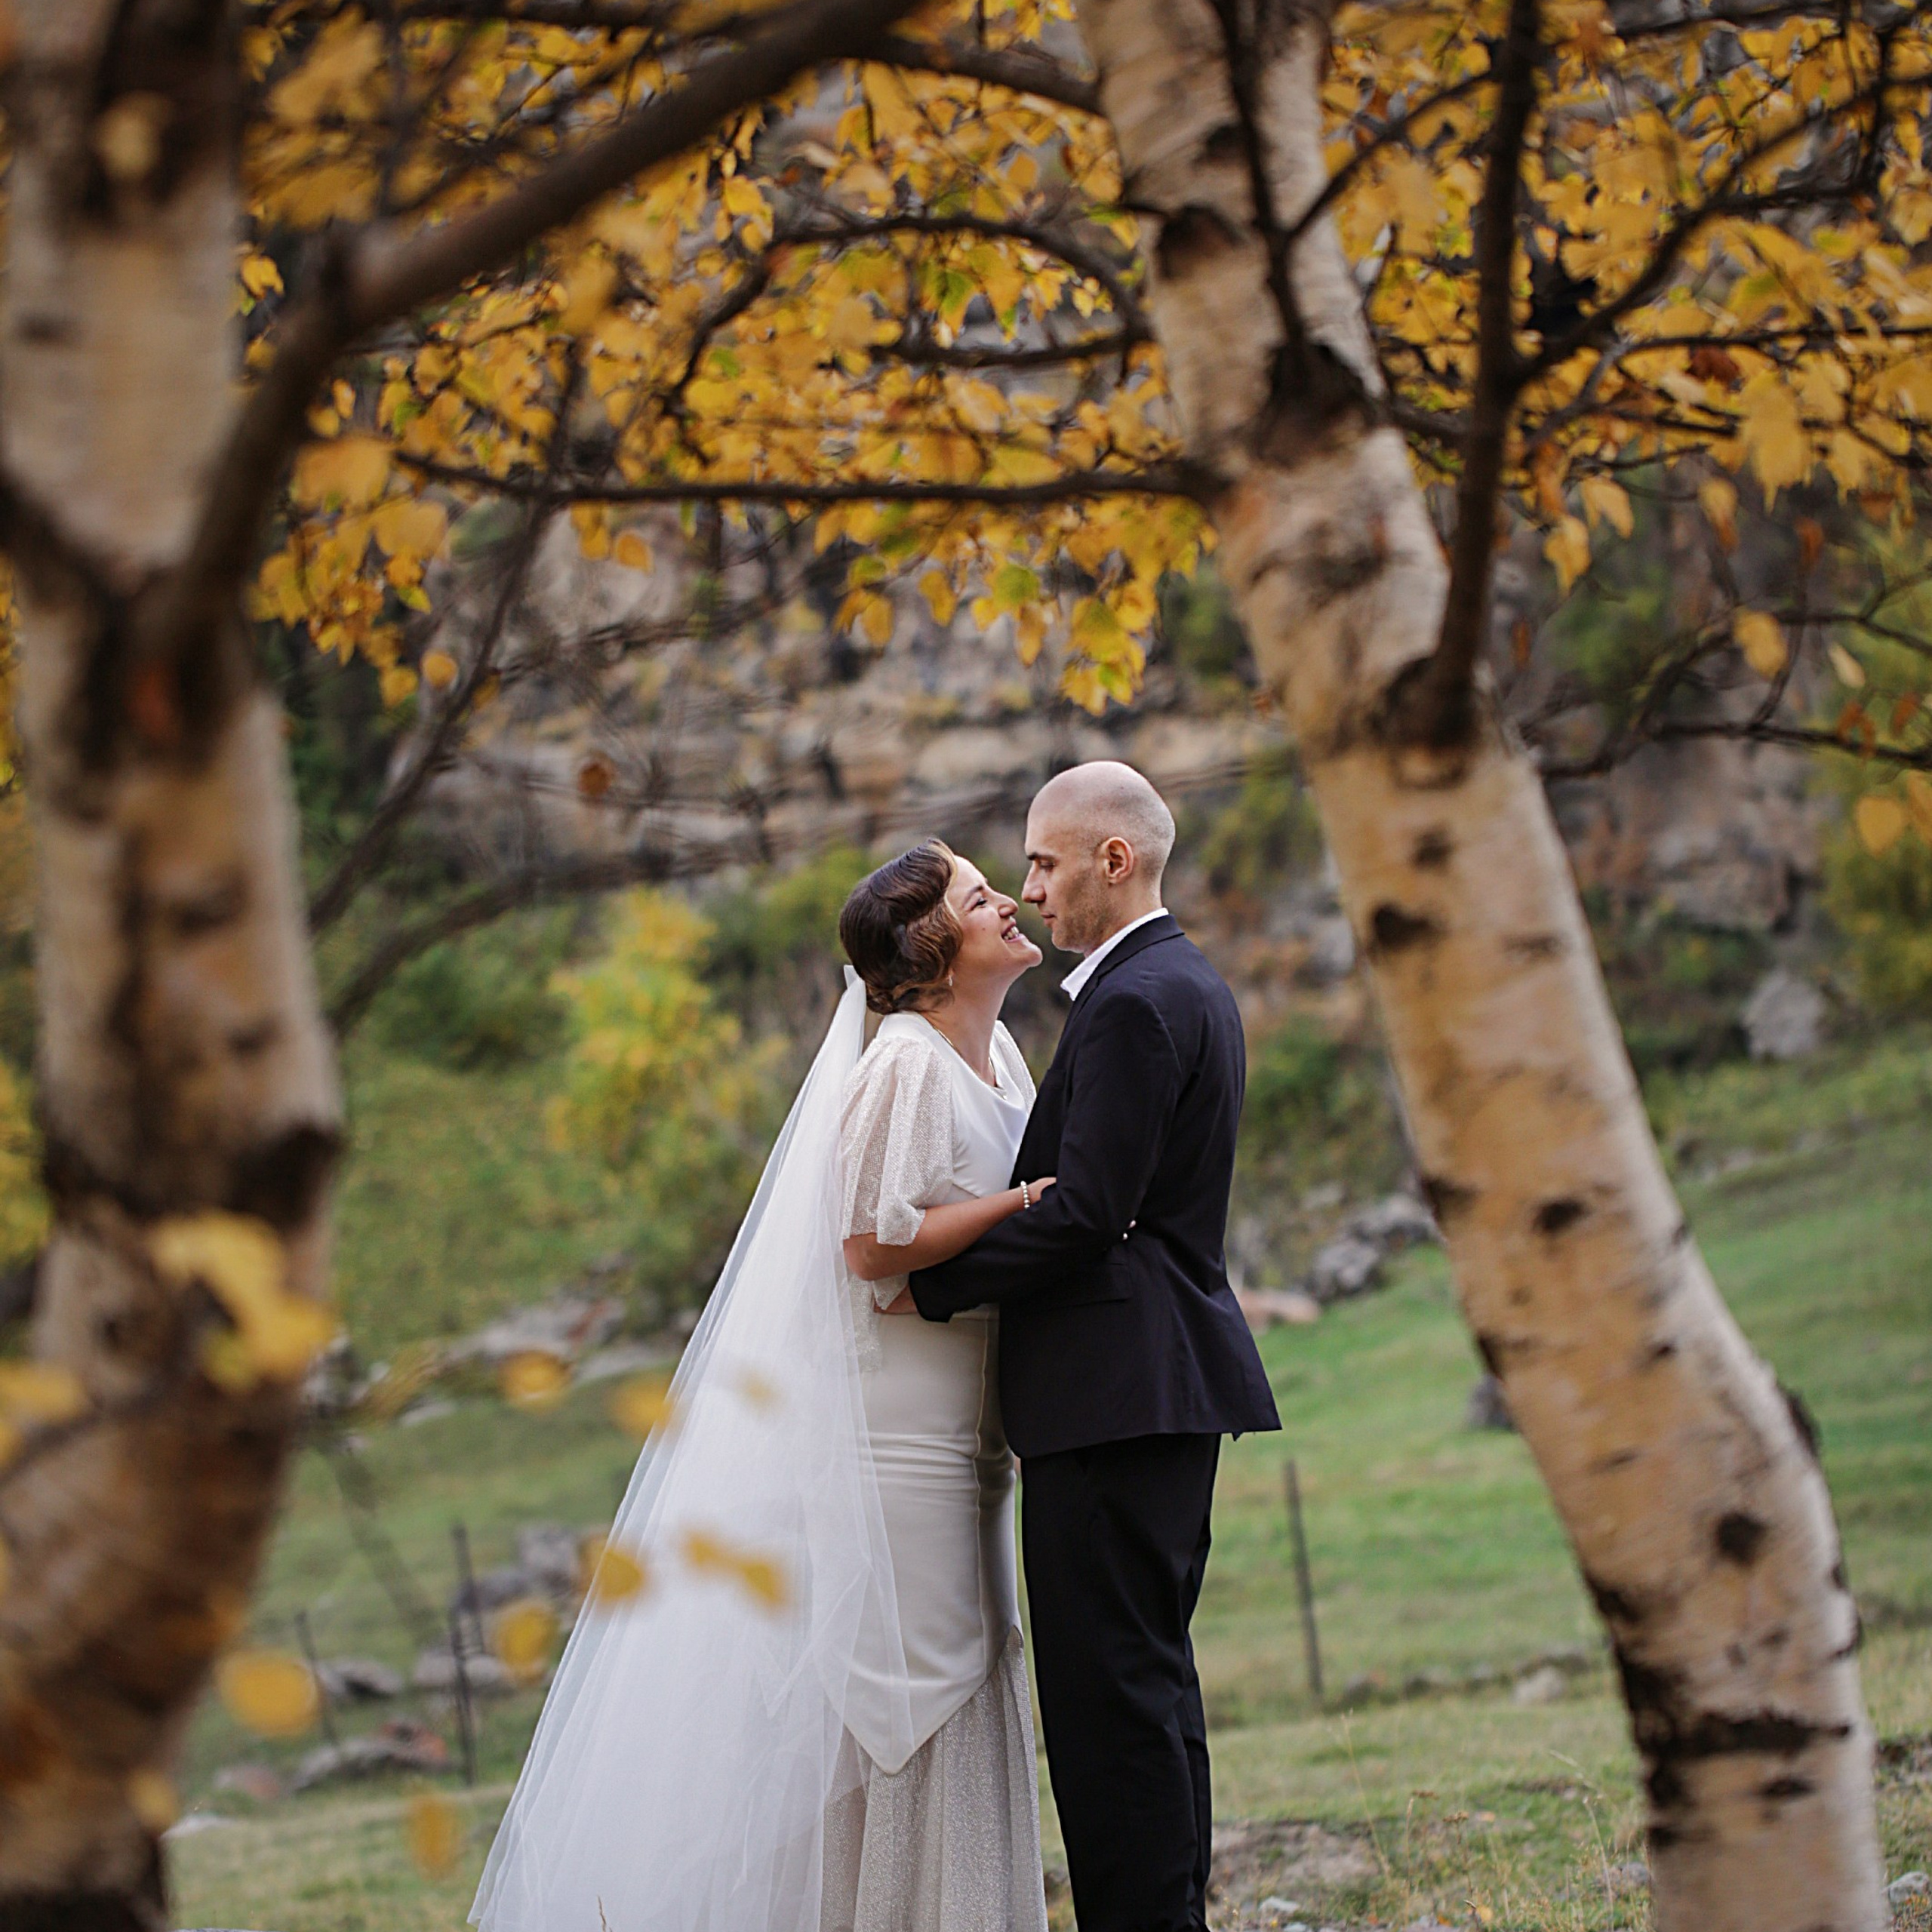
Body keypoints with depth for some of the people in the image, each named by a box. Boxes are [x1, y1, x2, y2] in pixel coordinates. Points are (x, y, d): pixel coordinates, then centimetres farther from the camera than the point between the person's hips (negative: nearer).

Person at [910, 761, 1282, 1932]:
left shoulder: (1135, 1002, -15)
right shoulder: (1193, 986, 17)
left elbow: (1083, 1215, -20)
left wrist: (927, 1283, -11)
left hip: (1118, 1389, -11)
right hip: (1169, 1387, 11)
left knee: (1110, 1682, -7)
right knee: (1153, 1672, 15)